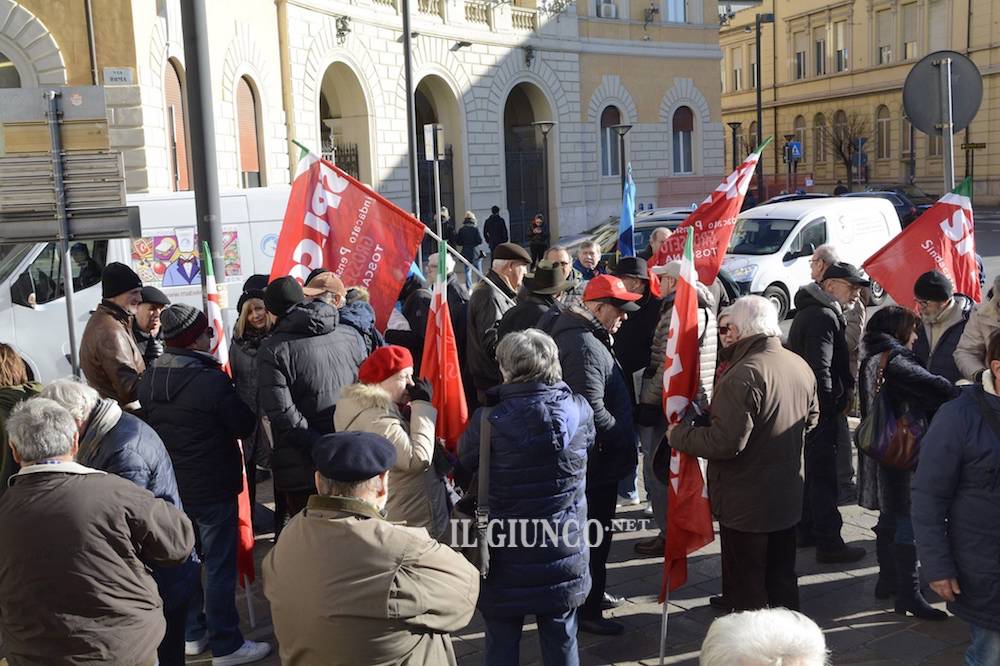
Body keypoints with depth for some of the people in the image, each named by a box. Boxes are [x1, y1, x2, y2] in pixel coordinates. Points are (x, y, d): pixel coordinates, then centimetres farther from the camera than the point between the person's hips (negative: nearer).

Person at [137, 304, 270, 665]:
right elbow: (245, 427, -12)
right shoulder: (212, 382, -22)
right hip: (212, 487, -7)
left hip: (169, 485, 7)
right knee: (219, 566, 2)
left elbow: (148, 423, 11)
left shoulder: (147, 380, -1)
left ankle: (192, 634, 31)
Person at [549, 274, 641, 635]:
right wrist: (627, 440, -16)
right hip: (597, 458, -10)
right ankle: (588, 610, 13)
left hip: (593, 457, 10)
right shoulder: (585, 346, -22)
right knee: (595, 534, 1)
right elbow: (593, 411, -28)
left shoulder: (585, 337, 11)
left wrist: (624, 437, 12)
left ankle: (592, 592, 38)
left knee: (594, 530, 22)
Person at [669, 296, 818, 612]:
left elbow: (725, 442, -28)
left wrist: (678, 435, -14)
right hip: (788, 497, 8)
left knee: (747, 588, 6)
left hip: (746, 505, -8)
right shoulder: (801, 366, 1)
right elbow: (811, 418, 17)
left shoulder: (744, 375, -27)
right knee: (782, 578, 23)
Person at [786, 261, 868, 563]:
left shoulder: (810, 310, 15)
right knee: (823, 474, -4)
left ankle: (807, 530, 29)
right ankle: (828, 543, 2)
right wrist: (830, 408, -17)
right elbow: (820, 369, -24)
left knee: (812, 468, 19)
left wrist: (846, 386, 12)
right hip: (820, 408, -10)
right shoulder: (823, 317, -18)